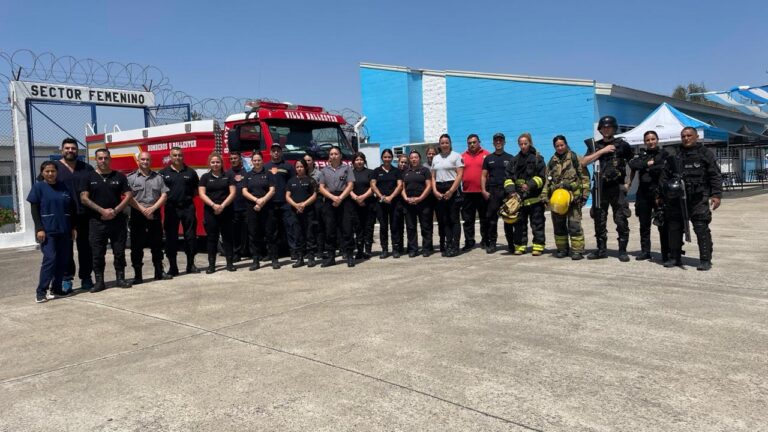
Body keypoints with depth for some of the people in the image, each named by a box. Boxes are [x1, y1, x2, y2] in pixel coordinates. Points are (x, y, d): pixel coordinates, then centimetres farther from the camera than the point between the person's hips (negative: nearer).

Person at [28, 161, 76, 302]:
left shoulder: (64, 187, 11)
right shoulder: (38, 187, 0)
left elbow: (72, 209, 14)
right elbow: (34, 210, -4)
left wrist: (73, 227, 10)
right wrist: (39, 228, -13)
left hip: (64, 230, 5)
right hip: (47, 231, -5)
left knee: (63, 260, 5)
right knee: (50, 259, -12)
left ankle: (56, 288, 17)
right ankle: (41, 292, -8)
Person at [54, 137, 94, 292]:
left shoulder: (87, 168, 12)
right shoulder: (55, 168, 5)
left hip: (84, 214, 2)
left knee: (85, 247, 6)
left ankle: (86, 278, 14)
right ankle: (66, 279, 8)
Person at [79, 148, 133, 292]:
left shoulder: (119, 176, 7)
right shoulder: (89, 177, 5)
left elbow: (128, 195, 2)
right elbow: (84, 198, -2)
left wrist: (115, 211, -10)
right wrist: (102, 211, -12)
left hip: (117, 220, 1)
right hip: (97, 222, -1)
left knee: (119, 251, 4)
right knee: (97, 254, 1)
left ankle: (120, 278, 13)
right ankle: (99, 281, 8)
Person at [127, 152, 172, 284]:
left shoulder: (158, 177, 9)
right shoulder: (131, 178, 1)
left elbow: (164, 195, 2)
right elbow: (129, 198, -7)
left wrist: (152, 208, -10)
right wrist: (143, 210, -15)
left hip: (155, 215, 3)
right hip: (137, 215, -2)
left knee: (157, 245, 8)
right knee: (137, 247, 1)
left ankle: (159, 272, 16)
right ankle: (138, 275, 6)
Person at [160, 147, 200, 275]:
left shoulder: (190, 172, 9)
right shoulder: (163, 173, 6)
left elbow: (197, 189, 16)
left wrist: (189, 196, 4)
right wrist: (164, 199, -7)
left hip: (188, 208, 1)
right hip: (171, 208, -1)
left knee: (190, 236, 4)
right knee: (171, 238, 2)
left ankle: (191, 265, 14)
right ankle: (172, 267, 9)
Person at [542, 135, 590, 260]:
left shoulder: (575, 158, 2)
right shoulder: (552, 162, 15)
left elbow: (585, 176, 1)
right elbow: (548, 180, 20)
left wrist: (585, 193, -5)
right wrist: (544, 196, 13)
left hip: (573, 197, -5)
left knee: (574, 225, -9)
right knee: (558, 225, 9)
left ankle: (577, 250, -4)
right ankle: (562, 249, 19)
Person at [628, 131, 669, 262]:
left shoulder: (664, 154, 6)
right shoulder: (642, 155, 18)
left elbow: (665, 167, -13)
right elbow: (632, 164, -2)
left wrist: (648, 169, -6)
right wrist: (648, 164, -11)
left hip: (659, 193, -4)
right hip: (643, 193, 5)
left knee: (663, 224, -5)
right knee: (644, 225, 9)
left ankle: (666, 253, -1)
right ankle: (645, 251, 17)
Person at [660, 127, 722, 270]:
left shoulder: (705, 154, 5)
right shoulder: (674, 156, 14)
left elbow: (715, 176, 1)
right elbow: (665, 175, 16)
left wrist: (716, 194, -8)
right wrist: (663, 194, 8)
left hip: (698, 199, -4)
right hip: (676, 199, 4)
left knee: (702, 229, -7)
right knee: (674, 228, 7)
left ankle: (705, 260, 0)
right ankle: (674, 257, 19)